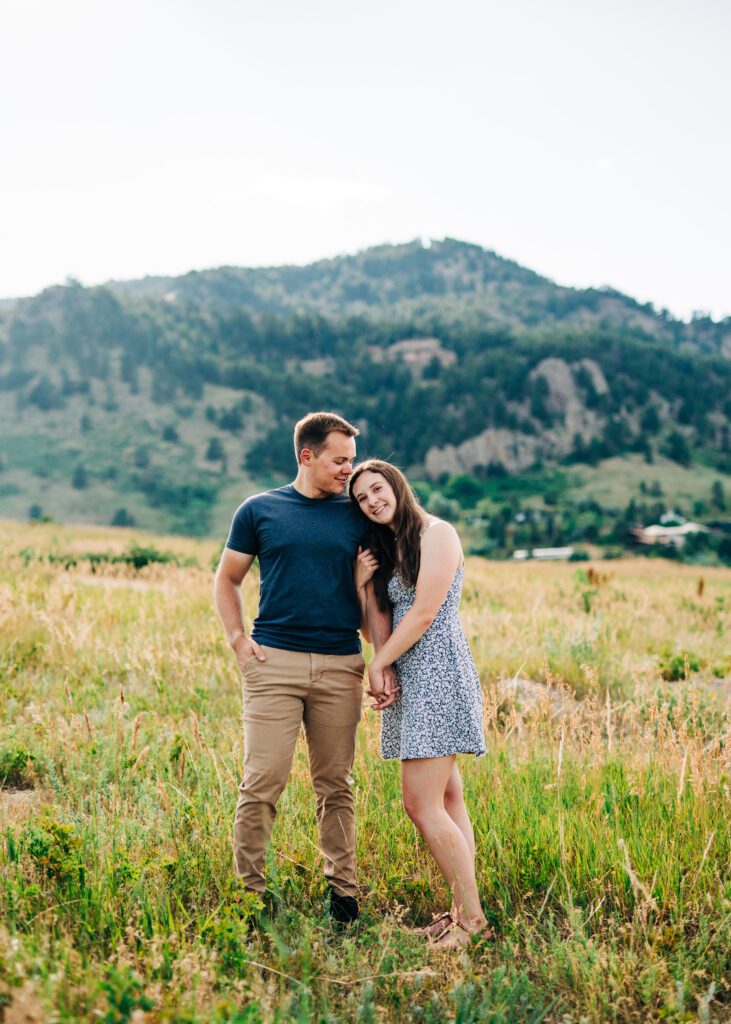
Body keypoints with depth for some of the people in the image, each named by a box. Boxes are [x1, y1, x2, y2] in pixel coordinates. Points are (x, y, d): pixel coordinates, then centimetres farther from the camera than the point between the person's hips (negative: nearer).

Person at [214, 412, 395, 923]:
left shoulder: (357, 516, 9)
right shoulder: (259, 511, 6)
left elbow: (372, 597, 7)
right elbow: (227, 580, 13)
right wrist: (238, 639, 0)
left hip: (341, 665, 2)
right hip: (274, 661, -1)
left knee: (336, 785, 10)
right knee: (263, 782, -3)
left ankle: (343, 887, 23)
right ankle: (248, 889, 10)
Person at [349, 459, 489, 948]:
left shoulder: (436, 533, -7)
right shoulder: (385, 549, 19)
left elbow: (424, 614, -14)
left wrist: (378, 665, -7)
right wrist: (359, 584, -2)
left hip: (438, 674, -9)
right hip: (411, 681, 9)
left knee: (421, 804, -12)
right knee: (448, 801, 9)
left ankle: (471, 917, -5)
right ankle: (465, 912, 13)